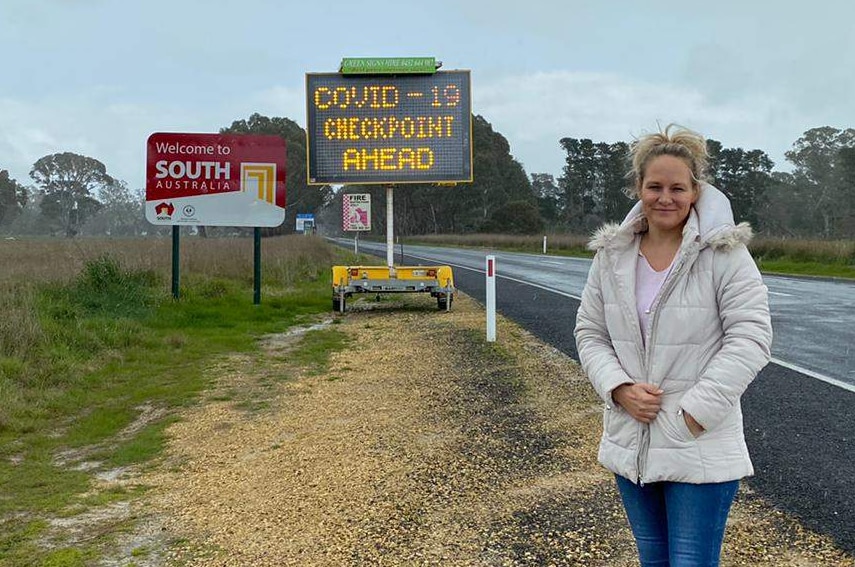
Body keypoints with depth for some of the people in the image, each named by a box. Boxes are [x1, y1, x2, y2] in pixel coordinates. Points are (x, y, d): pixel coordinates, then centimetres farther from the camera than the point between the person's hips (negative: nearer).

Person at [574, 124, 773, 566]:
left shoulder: (724, 253, -10)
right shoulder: (612, 253, 3)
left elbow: (750, 337, -15)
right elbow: (590, 332, 7)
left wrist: (696, 411, -19)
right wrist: (620, 389, -11)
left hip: (701, 451, -5)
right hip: (630, 444, 5)